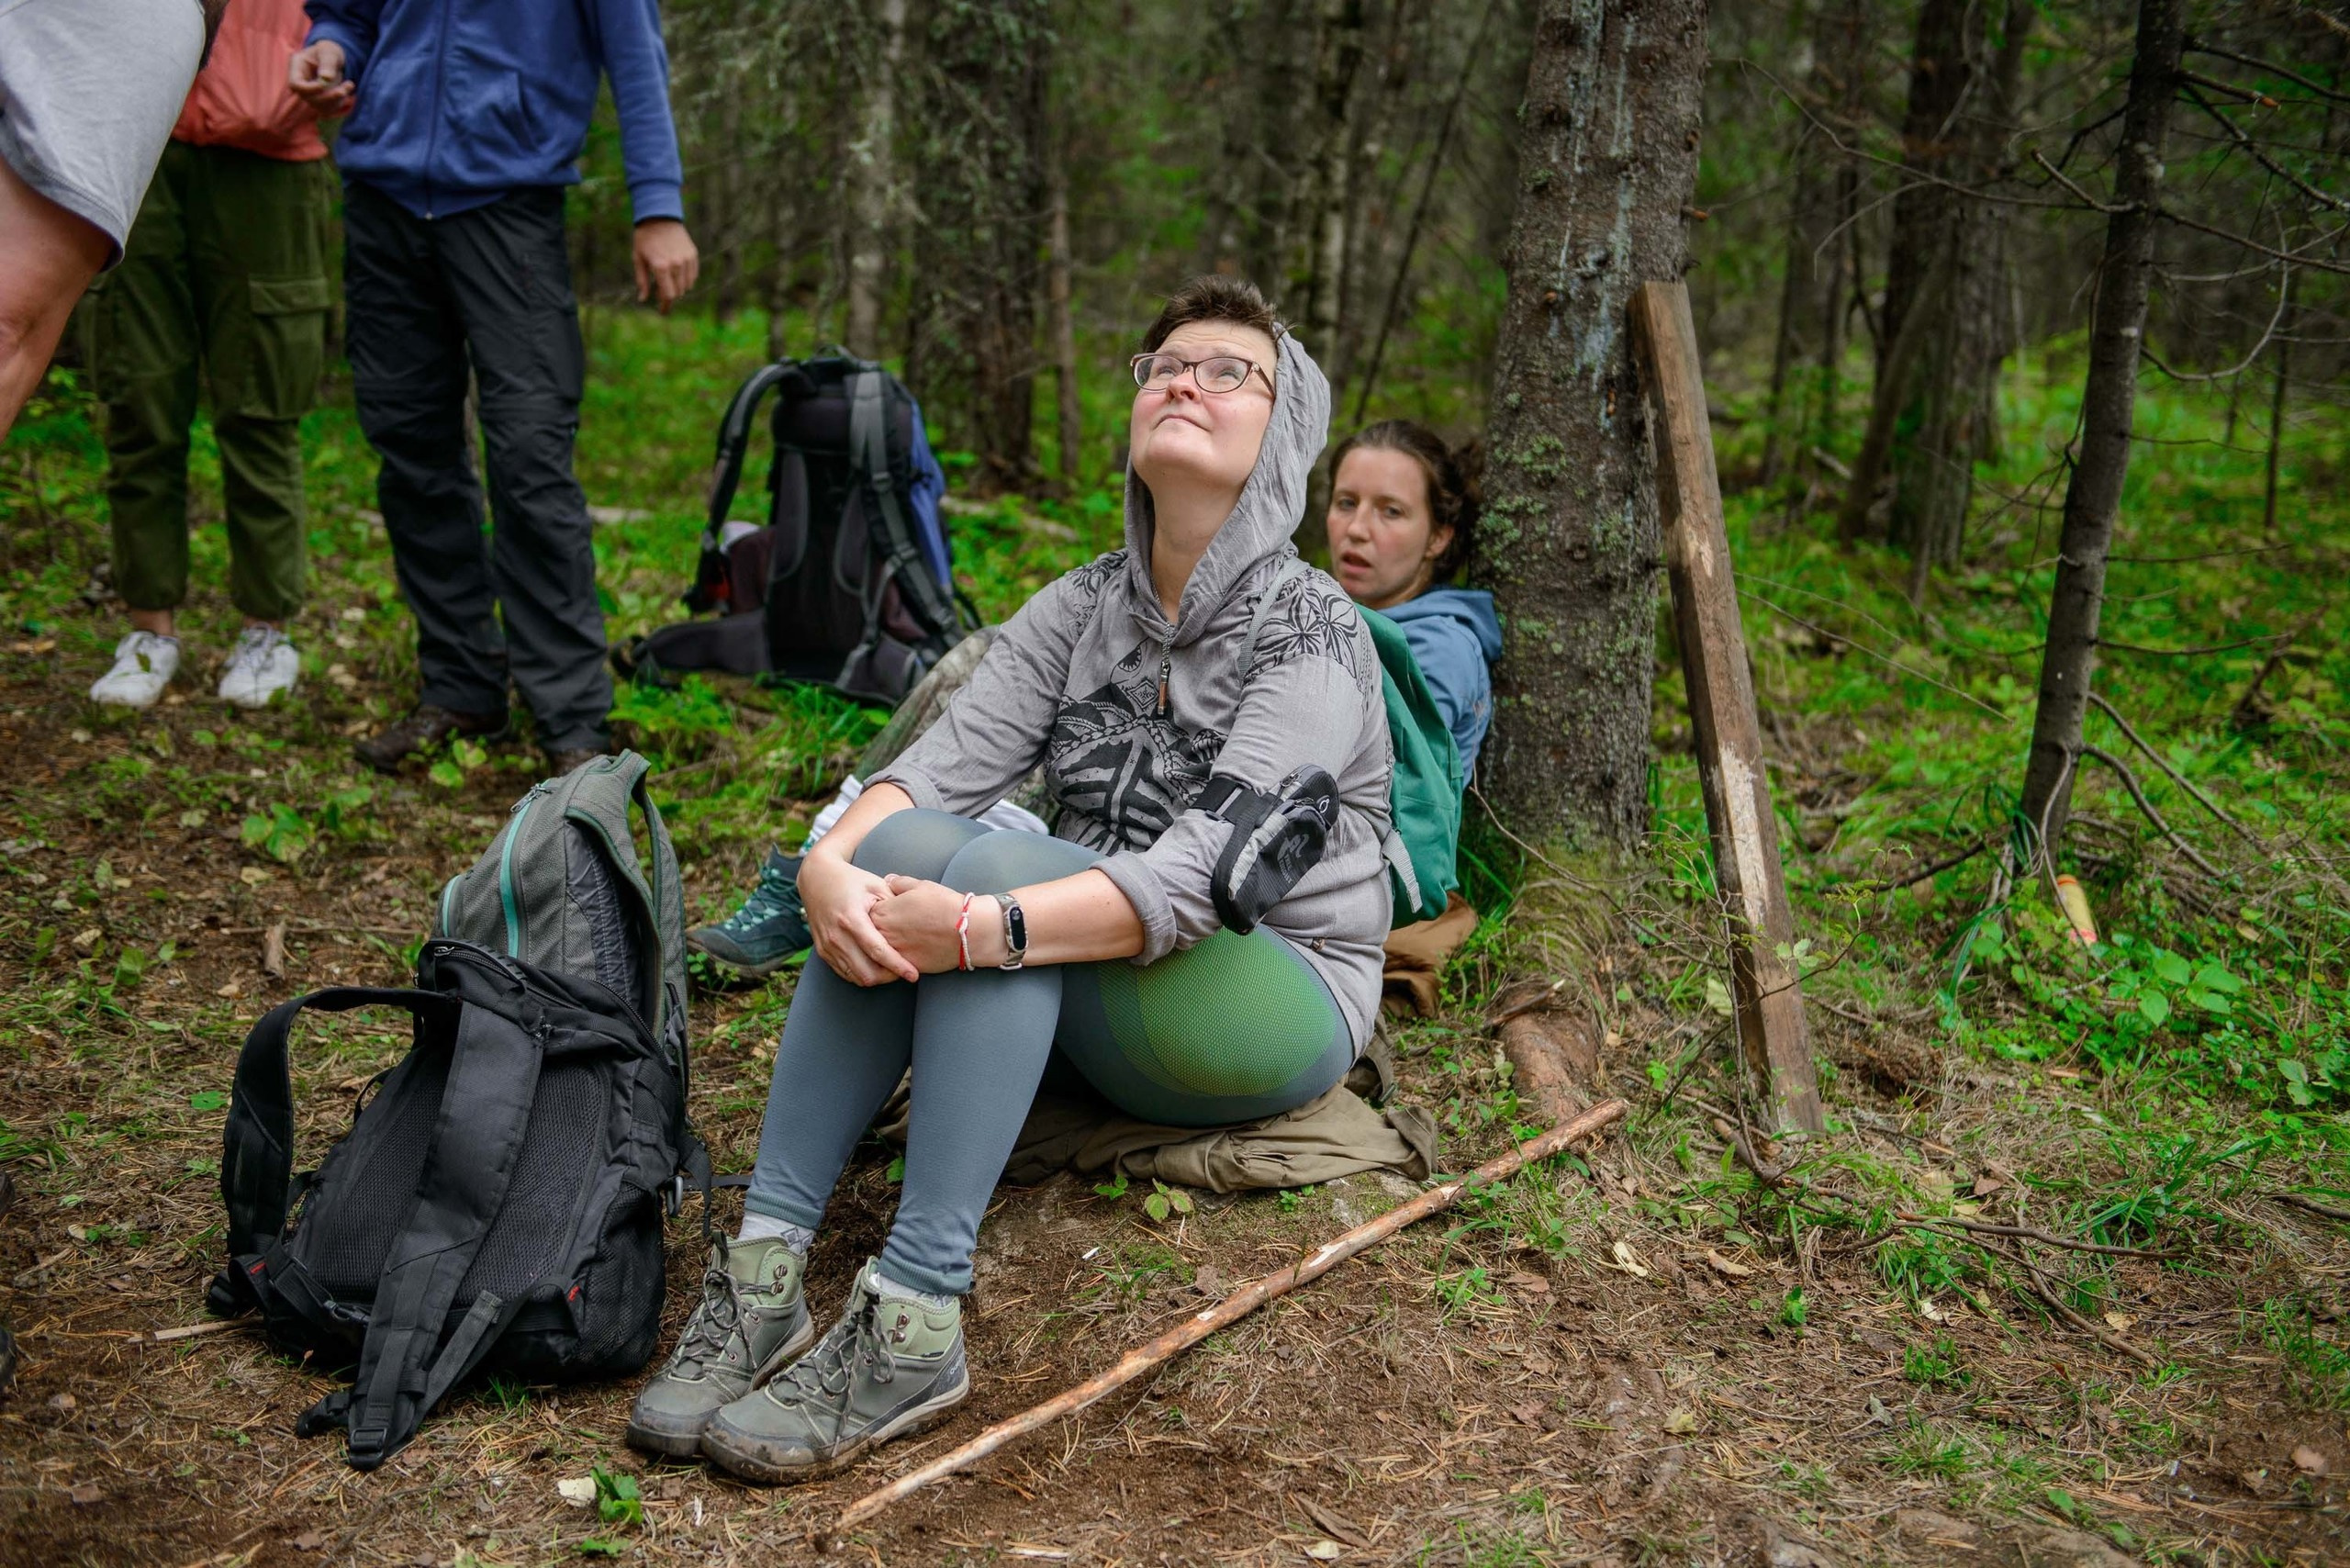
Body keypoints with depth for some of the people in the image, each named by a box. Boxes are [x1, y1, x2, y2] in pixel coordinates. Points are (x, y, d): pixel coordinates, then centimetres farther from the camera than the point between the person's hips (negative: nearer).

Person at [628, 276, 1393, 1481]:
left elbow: (1207, 872, -27)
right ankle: (764, 1269, -26)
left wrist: (984, 927, -39)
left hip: (1280, 1006, -5)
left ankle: (912, 1324, -34)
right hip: (1098, 1013, 5)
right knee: (904, 846, -22)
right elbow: (947, 758, -10)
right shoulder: (1082, 607, 5)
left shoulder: (1313, 636, -13)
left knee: (998, 863, -29)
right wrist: (827, 866, -31)